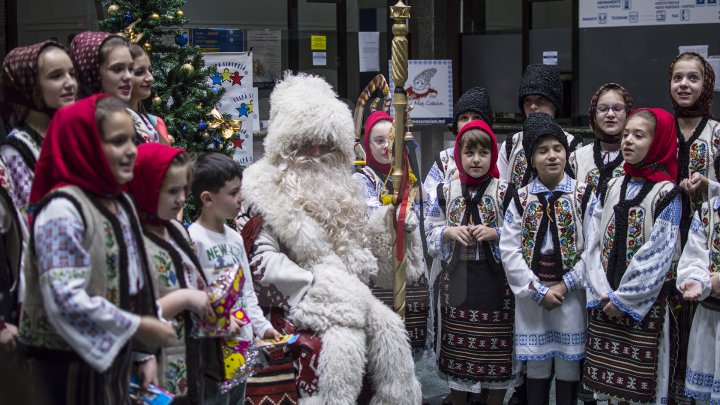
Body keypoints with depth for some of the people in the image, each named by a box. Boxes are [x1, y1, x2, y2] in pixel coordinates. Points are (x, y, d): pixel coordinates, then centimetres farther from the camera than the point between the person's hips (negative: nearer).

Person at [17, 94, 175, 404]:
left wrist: (145, 349, 13)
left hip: (114, 353, 8)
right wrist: (136, 327, -18)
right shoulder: (63, 209, -18)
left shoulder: (120, 202, 10)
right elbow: (65, 300, -27)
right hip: (72, 359, -8)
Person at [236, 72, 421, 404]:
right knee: (342, 342, -31)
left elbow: (355, 247, 23)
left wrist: (353, 282, 1)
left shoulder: (336, 184, 18)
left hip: (344, 292, 6)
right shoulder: (263, 187, -4)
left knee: (389, 328, -18)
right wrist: (318, 283, -19)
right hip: (293, 299, -6)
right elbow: (262, 260, -12)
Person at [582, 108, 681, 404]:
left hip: (643, 304, -5)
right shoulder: (612, 188, 9)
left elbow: (657, 255, -13)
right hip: (603, 302, 5)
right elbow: (593, 243, 4)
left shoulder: (666, 194, -6)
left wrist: (624, 299, -13)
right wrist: (601, 292, -8)